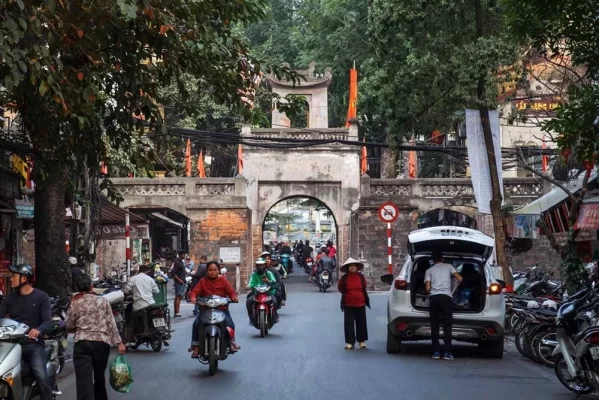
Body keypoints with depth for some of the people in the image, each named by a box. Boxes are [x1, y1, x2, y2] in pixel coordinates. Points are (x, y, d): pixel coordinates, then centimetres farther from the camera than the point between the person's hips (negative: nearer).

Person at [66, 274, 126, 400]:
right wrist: (119, 342, 0)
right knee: (99, 377, 19)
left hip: (82, 343, -2)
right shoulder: (103, 301, 5)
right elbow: (111, 323, 0)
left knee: (84, 380, -8)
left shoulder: (75, 303, 3)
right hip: (102, 343, 2)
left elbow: (69, 325, 7)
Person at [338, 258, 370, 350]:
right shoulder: (344, 278, -6)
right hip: (348, 304, -2)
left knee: (361, 323, 9)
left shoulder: (361, 277, -1)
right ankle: (349, 342, 3)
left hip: (360, 304, 2)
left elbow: (364, 288, 9)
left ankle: (362, 341, 20)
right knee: (349, 323, -2)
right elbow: (340, 289, 1)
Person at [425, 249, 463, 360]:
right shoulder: (448, 266, 17)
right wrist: (454, 289, 27)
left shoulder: (429, 270, 16)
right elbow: (460, 279, 7)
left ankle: (436, 352, 2)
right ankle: (447, 353, -5)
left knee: (434, 326, 6)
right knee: (447, 326, 1)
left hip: (434, 297, 1)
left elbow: (427, 289, 5)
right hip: (446, 297, -1)